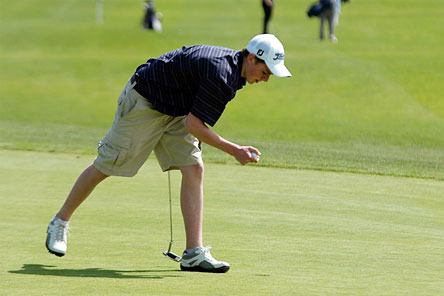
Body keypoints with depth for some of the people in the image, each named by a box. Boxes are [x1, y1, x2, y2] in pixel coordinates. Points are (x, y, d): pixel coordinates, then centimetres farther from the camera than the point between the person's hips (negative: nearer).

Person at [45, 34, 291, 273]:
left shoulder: (232, 62, -2)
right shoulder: (221, 76, -32)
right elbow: (194, 125, -29)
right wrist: (234, 150, -25)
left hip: (175, 108, 9)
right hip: (143, 102, -9)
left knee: (194, 169, -6)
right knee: (105, 166, 2)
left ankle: (194, 252, -9)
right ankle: (60, 223, 21)